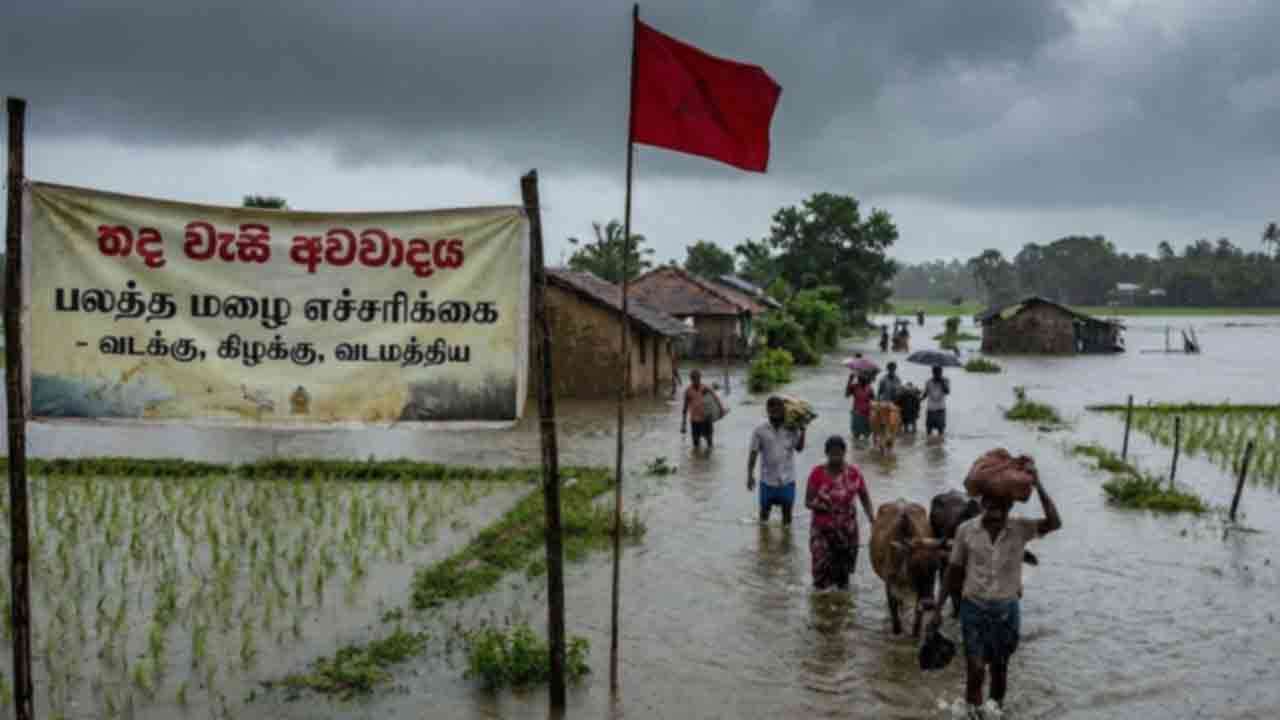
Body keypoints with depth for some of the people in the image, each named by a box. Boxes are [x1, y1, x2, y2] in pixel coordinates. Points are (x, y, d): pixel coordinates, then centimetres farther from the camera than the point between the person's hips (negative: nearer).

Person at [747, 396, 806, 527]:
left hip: (787, 479, 1)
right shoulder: (760, 431, -5)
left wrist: (802, 431, -17)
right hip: (767, 480, 0)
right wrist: (750, 476, -5)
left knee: (787, 509, 9)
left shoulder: (791, 430, -2)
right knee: (764, 510, 11)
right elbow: (753, 454, -2)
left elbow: (799, 448, -10)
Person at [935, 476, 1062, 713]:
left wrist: (1038, 487, -33)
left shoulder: (1020, 529, -8)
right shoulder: (966, 530, -9)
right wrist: (938, 608, 2)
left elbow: (1054, 523, -27)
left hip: (1007, 609, 1)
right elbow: (954, 571, 1)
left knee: (999, 668, 14)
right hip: (974, 608, -1)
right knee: (976, 670, -5)